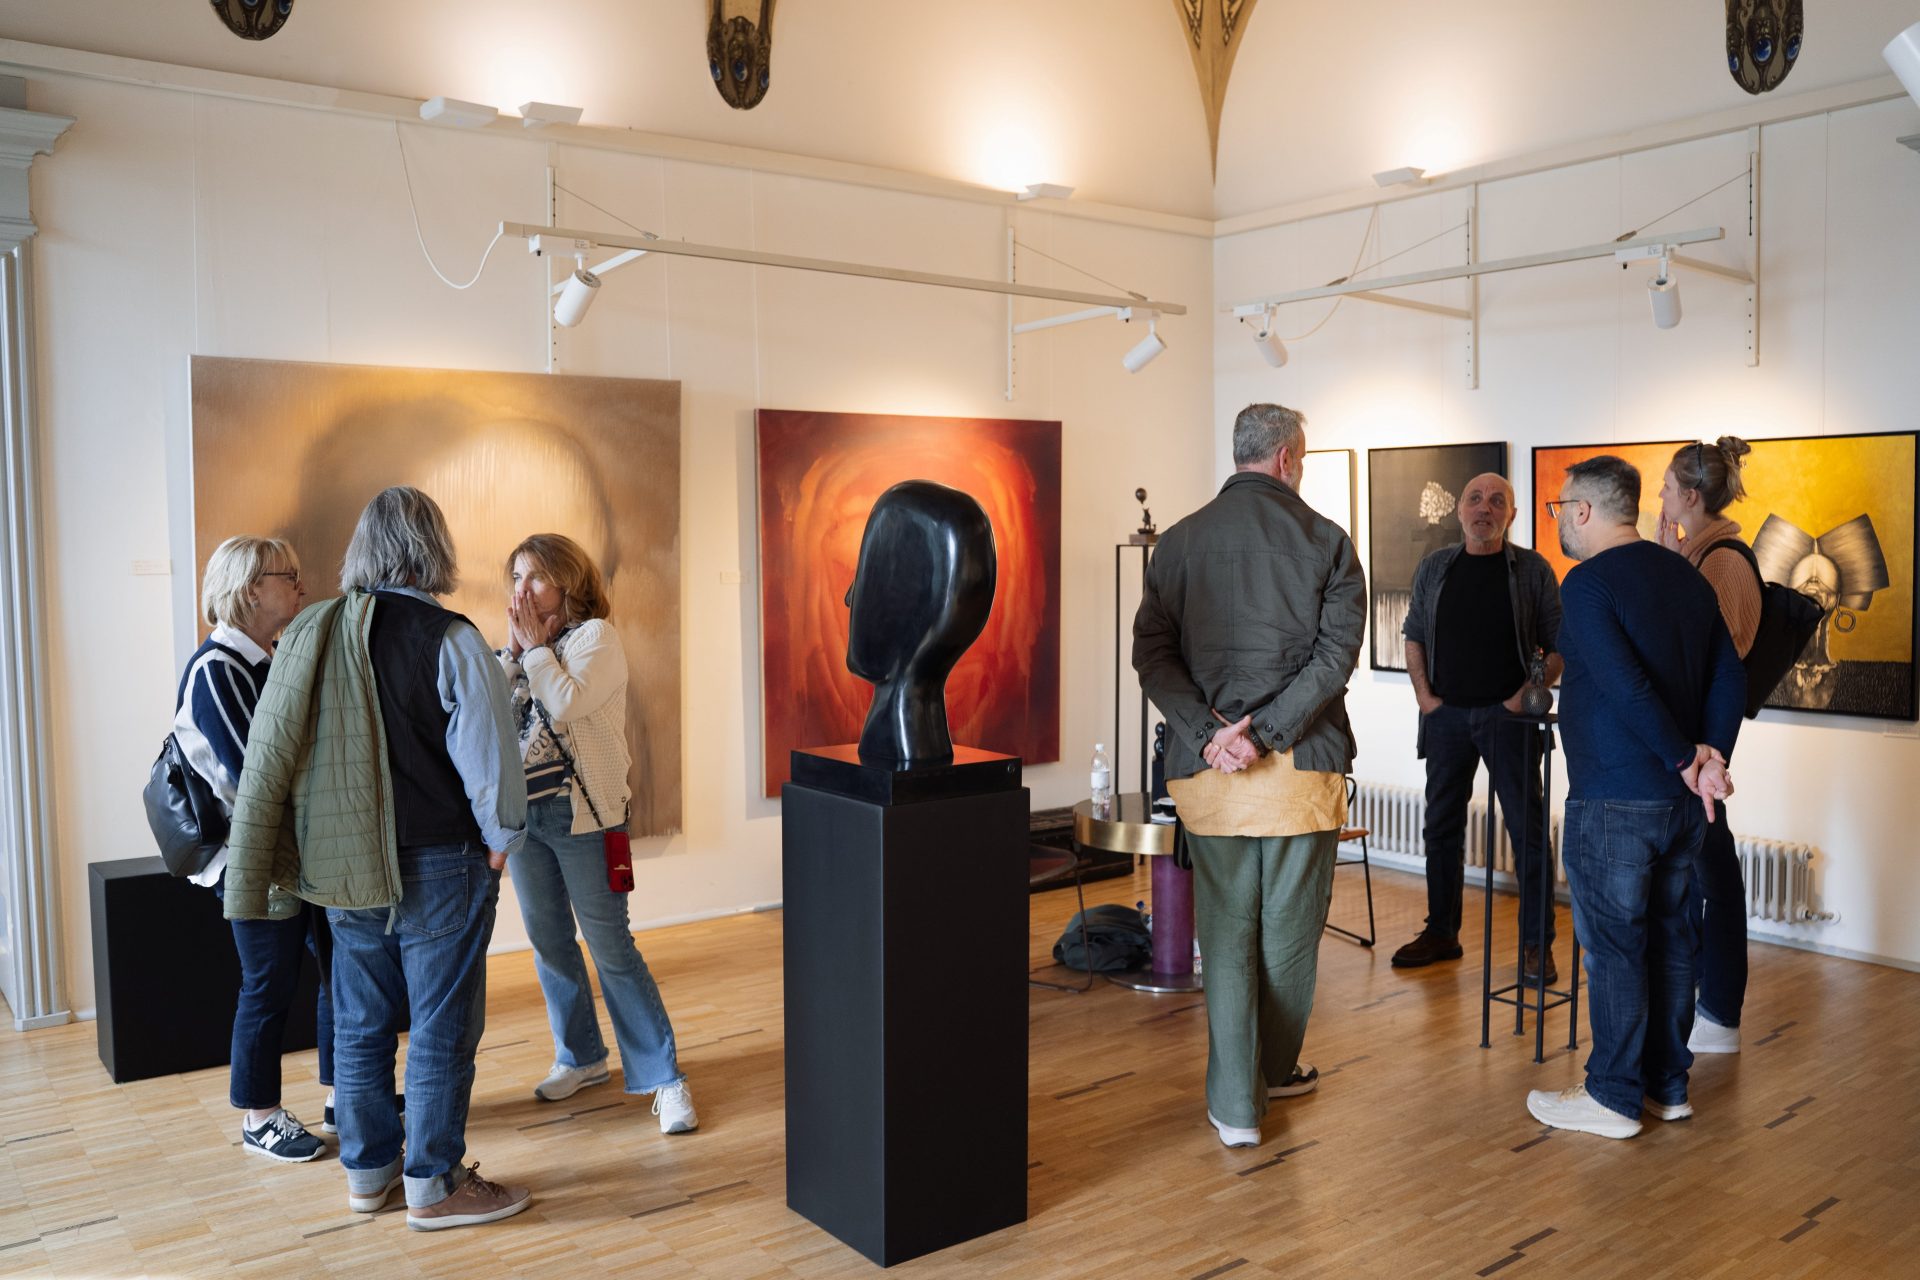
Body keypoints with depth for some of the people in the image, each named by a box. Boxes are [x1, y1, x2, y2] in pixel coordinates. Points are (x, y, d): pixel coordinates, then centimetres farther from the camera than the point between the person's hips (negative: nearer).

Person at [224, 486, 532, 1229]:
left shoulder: (310, 634, 2)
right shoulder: (449, 640, -16)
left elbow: (269, 758, 6)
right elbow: (488, 754, -16)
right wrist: (500, 840, -1)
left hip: (344, 865, 6)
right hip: (437, 865, -6)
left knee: (361, 1023, 17)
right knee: (440, 1028, 6)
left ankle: (367, 1171, 31)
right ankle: (433, 1186, 16)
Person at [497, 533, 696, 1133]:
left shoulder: (595, 636, -9)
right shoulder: (521, 645, 10)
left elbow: (565, 705, -24)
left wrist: (536, 647, -12)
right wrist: (514, 650, -8)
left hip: (582, 813, -7)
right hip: (523, 812, 7)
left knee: (611, 948, -5)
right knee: (548, 941, 15)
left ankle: (664, 1077, 4)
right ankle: (580, 1056, 32)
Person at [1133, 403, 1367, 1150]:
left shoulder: (1179, 541, 4)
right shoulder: (1325, 541, -1)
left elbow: (1151, 653, -4)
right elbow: (1336, 653, -10)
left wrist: (1207, 732, -9)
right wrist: (1264, 732, -13)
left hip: (1207, 770, 1)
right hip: (1302, 767, -1)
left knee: (1226, 934, 9)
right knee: (1291, 931, 15)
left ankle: (1236, 1103, 10)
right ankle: (1275, 1069, 32)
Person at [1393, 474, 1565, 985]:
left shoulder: (1532, 569, -1)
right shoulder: (1435, 568, 7)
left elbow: (1558, 645, 0)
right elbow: (1414, 634, 14)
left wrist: (1529, 693, -12)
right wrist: (1423, 692, 3)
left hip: (1507, 715, -3)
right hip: (1445, 714, 3)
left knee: (1528, 829, -2)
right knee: (1441, 827, 10)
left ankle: (1537, 945, 7)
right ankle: (1441, 933, 22)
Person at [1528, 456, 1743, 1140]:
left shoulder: (1587, 582, -14)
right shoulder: (1687, 577, 11)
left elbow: (1627, 687, -23)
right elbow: (1729, 675, 6)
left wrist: (1683, 760, -15)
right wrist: (1710, 752, -3)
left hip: (1614, 800, -8)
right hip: (1682, 801, 8)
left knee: (1612, 945, 1)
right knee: (1667, 935, 16)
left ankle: (1613, 1096, 10)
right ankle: (1667, 1084, 26)